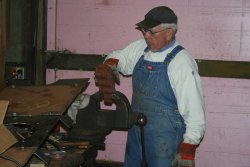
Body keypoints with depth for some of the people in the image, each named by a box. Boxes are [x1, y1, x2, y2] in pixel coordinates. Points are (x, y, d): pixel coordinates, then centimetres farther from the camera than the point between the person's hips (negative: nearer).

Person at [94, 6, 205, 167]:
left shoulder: (182, 63, -18)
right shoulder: (141, 48, 1)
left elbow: (194, 110, -18)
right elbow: (117, 57, 19)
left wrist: (188, 150, -19)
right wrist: (108, 67, -4)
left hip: (166, 141, -7)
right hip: (136, 133, 7)